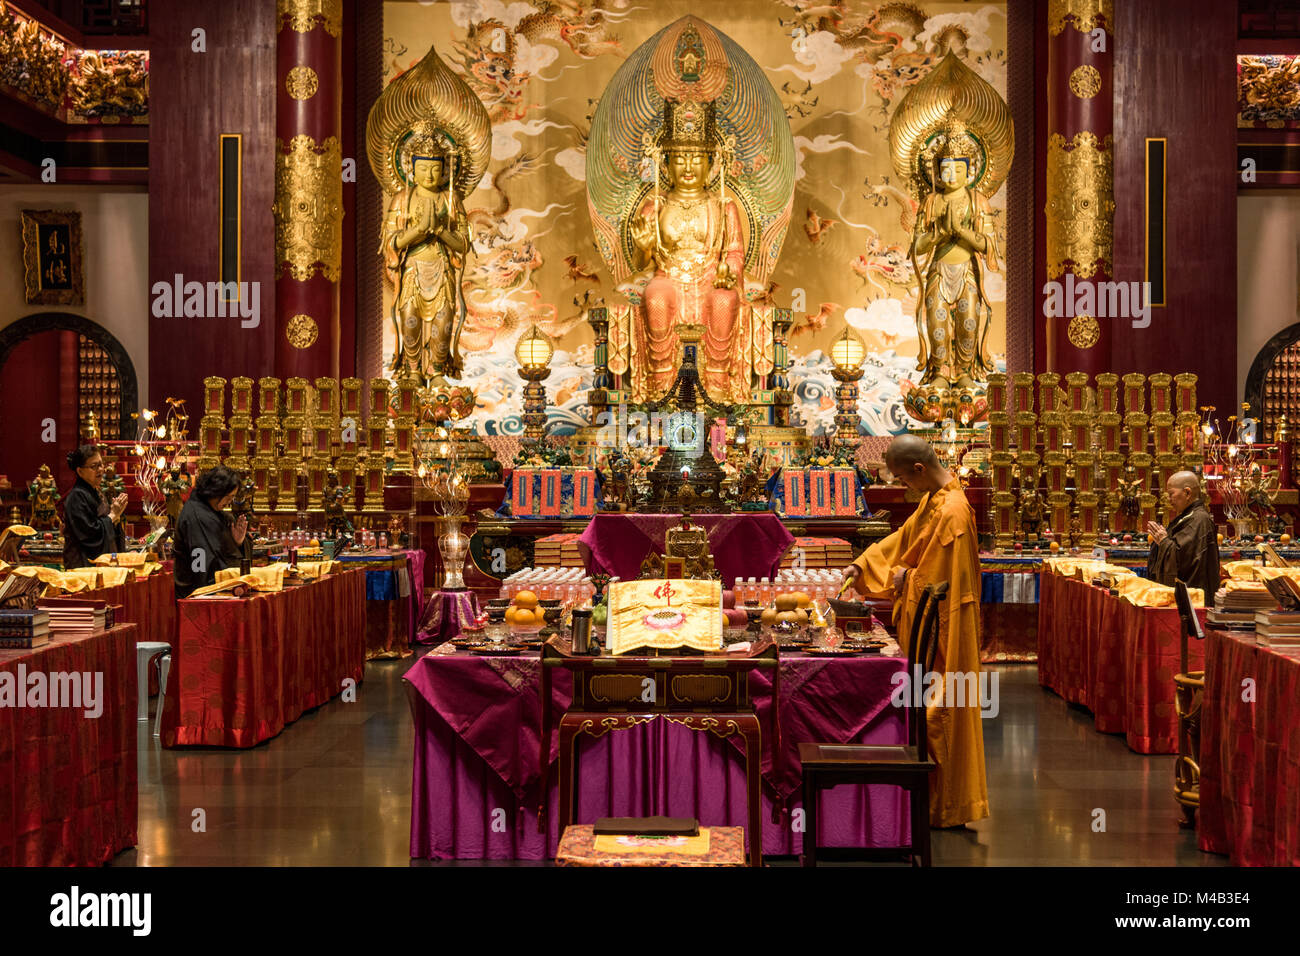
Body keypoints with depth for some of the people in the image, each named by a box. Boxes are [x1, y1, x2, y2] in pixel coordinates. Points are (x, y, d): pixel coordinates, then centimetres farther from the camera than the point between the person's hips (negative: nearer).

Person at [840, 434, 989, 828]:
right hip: (927, 623, 10)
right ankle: (937, 801, 28)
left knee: (938, 713, 1)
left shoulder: (952, 512, -25)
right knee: (929, 707, 16)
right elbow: (905, 537, 19)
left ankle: (945, 808, 14)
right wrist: (862, 566, 16)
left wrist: (904, 577, -7)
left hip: (941, 630, -10)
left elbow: (938, 579, -23)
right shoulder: (935, 496, 6)